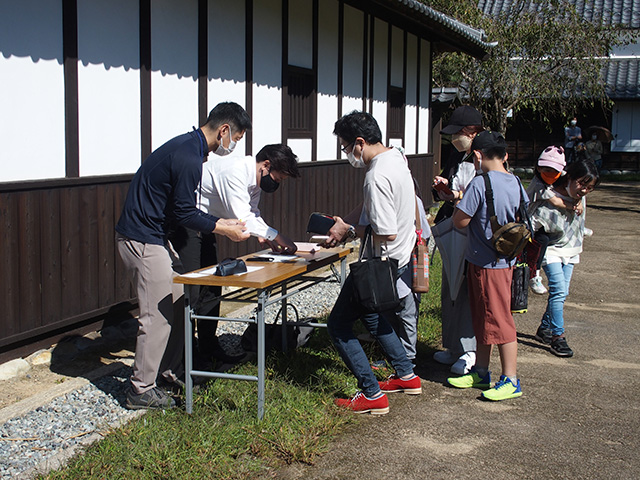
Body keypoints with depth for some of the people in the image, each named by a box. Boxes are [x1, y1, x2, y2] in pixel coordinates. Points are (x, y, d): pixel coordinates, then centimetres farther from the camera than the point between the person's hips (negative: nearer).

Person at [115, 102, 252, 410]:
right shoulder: (189, 158, -21)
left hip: (153, 237, 10)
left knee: (178, 302, 15)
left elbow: (183, 208, 18)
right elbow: (185, 213, -19)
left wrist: (222, 222, 14)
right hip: (142, 241, -10)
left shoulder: (186, 145, 12)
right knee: (158, 315, -6)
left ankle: (171, 370, 25)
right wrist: (225, 230, -10)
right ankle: (141, 391, 3)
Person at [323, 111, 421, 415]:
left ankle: (372, 395, 5)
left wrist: (350, 232, -13)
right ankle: (406, 375, 38)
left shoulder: (377, 177, -26)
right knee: (370, 314, 29)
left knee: (338, 325, 2)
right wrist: (350, 227, 7)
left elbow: (386, 233, -28)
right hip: (401, 258, 10)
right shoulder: (396, 157, 6)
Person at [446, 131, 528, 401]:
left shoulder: (480, 183, -19)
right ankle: (481, 372, 28)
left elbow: (460, 222, -17)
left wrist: (459, 203, 2)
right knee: (482, 318, 18)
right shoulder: (516, 184, 4)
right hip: (505, 259, 8)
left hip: (487, 264, -8)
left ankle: (511, 381, 8)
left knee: (498, 321, -1)